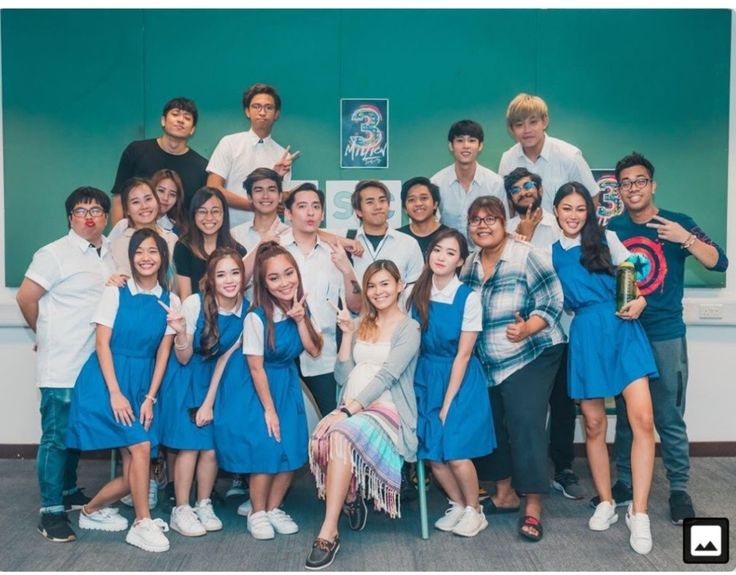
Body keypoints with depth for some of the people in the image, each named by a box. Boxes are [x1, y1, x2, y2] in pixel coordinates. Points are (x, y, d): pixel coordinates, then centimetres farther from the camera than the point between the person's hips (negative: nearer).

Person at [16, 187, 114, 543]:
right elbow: (26, 297, -7)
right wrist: (46, 335, 3)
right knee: (56, 436, 0)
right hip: (61, 366, -6)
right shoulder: (55, 254, -9)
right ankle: (51, 511, 7)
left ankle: (69, 491, 34)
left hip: (94, 364, 6)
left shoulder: (110, 254, 10)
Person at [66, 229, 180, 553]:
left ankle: (92, 510, 25)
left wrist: (150, 398, -3)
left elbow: (163, 353, 5)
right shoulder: (116, 293, -2)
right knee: (141, 446, -18)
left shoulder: (171, 301, 6)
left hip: (142, 384, 4)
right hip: (108, 380, -4)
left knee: (133, 469, 0)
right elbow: (102, 345, -6)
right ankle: (142, 524, -3)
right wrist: (115, 393, -15)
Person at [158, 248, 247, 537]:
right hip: (186, 379, -3)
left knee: (212, 446, 1)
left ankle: (204, 506, 19)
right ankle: (181, 510, 9)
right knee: (190, 445, -5)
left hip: (217, 381, 3)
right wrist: (181, 332, -32)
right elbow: (183, 359, -12)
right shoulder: (195, 303, -20)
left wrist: (210, 401, -3)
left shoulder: (247, 310, -11)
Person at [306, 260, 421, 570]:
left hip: (387, 410, -5)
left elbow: (386, 376, -13)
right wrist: (347, 334, 2)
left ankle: (329, 533, -31)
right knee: (319, 440, -29)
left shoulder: (409, 328, 1)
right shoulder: (360, 325, 19)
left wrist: (348, 411, -23)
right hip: (350, 410, 5)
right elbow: (342, 376, 12)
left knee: (340, 436, -35)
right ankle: (351, 499, -2)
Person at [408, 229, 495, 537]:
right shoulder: (417, 293, 0)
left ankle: (474, 511, 17)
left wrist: (448, 402, -11)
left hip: (461, 379, -4)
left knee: (456, 454, -9)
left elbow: (463, 354, -11)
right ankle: (458, 505, 27)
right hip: (426, 377, 4)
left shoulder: (468, 298, -12)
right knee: (432, 455, 2)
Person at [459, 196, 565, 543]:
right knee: (492, 424, 10)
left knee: (525, 424, -12)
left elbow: (552, 300, -16)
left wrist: (527, 328, -30)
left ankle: (533, 506, -2)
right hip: (488, 364, 7)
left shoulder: (525, 256, -13)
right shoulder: (469, 267, 7)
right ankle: (505, 494, 26)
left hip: (531, 357, -6)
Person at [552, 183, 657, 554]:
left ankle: (638, 513, -7)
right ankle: (606, 502, 22)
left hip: (622, 328, -1)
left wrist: (640, 299, -8)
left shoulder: (605, 239, 9)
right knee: (594, 424, 6)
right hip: (585, 335, 2)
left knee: (642, 419, -14)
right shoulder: (551, 253, 12)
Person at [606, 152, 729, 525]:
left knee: (669, 417, -1)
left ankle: (679, 489, 12)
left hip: (665, 336, -3)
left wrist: (685, 239, -22)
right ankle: (625, 482, 24)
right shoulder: (611, 228, 6)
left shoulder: (678, 224, -1)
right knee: (626, 415, 12)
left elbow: (719, 262, -8)